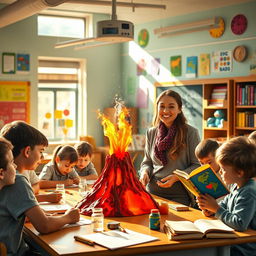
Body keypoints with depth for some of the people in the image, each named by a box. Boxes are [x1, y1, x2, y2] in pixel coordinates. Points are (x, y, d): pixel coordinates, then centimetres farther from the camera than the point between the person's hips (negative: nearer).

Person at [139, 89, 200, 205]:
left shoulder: (191, 133, -3)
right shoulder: (151, 133, 11)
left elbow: (197, 165, -2)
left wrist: (176, 177, -16)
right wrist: (145, 172, -4)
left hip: (179, 194, -3)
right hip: (152, 192, 3)